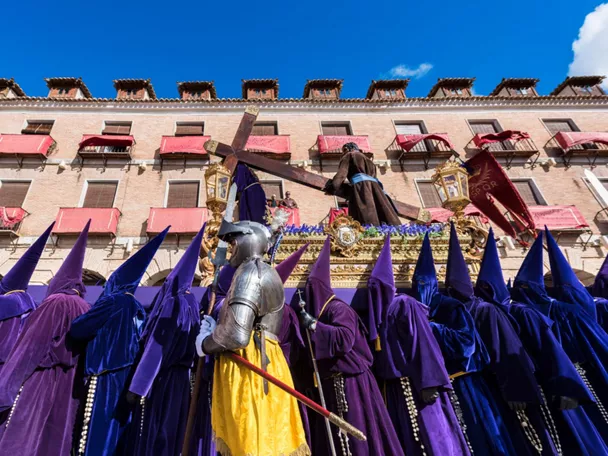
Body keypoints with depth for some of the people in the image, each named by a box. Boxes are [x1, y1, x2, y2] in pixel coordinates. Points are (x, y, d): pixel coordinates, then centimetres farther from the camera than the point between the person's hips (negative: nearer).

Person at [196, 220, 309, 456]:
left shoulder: (250, 272, -13)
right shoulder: (264, 274, 21)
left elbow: (237, 335, -23)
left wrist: (205, 344, -4)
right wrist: (214, 328, 8)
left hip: (249, 366, -10)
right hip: (258, 361, 10)